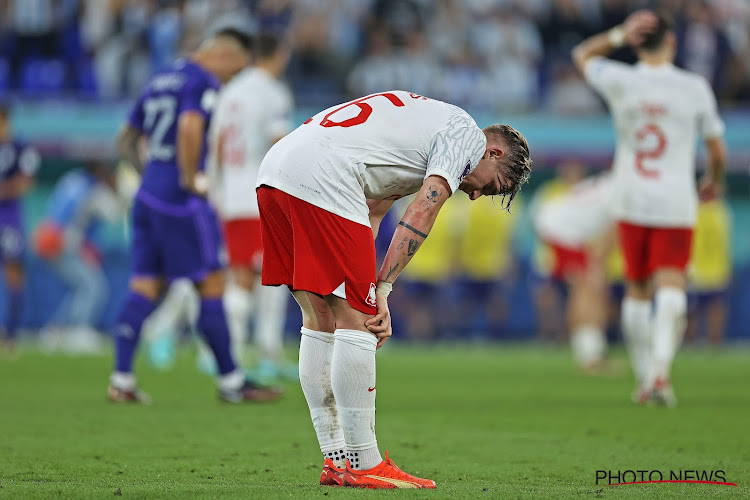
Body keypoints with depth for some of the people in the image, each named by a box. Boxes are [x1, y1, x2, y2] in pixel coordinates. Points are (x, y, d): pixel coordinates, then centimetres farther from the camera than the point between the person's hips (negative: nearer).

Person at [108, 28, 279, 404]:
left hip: (147, 194, 8)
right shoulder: (202, 82, -9)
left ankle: (121, 380, 0)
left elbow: (125, 141, 25)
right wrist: (191, 178, -19)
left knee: (144, 287, 6)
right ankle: (231, 383, 2)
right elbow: (190, 128, -29)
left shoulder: (160, 81, 19)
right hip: (181, 203, -8)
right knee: (212, 285, -2)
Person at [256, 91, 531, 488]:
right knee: (356, 319, -4)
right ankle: (363, 465, 0)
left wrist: (367, 294, 13)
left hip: (274, 170, 10)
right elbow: (420, 217, -5)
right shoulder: (468, 135, 6)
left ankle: (336, 459, 19)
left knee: (321, 318, 15)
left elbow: (369, 219, 24)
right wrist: (380, 290, -3)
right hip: (322, 179, -10)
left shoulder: (426, 120, 32)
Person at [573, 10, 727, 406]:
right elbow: (717, 151, 3)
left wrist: (619, 35, 3)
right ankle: (660, 369, -30)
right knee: (671, 288, -9)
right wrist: (713, 181, 24)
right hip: (676, 202, -2)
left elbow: (582, 55, 19)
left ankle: (644, 378, 19)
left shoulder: (620, 82, -2)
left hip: (630, 202, 2)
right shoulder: (694, 88, -4)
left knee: (637, 289, 14)